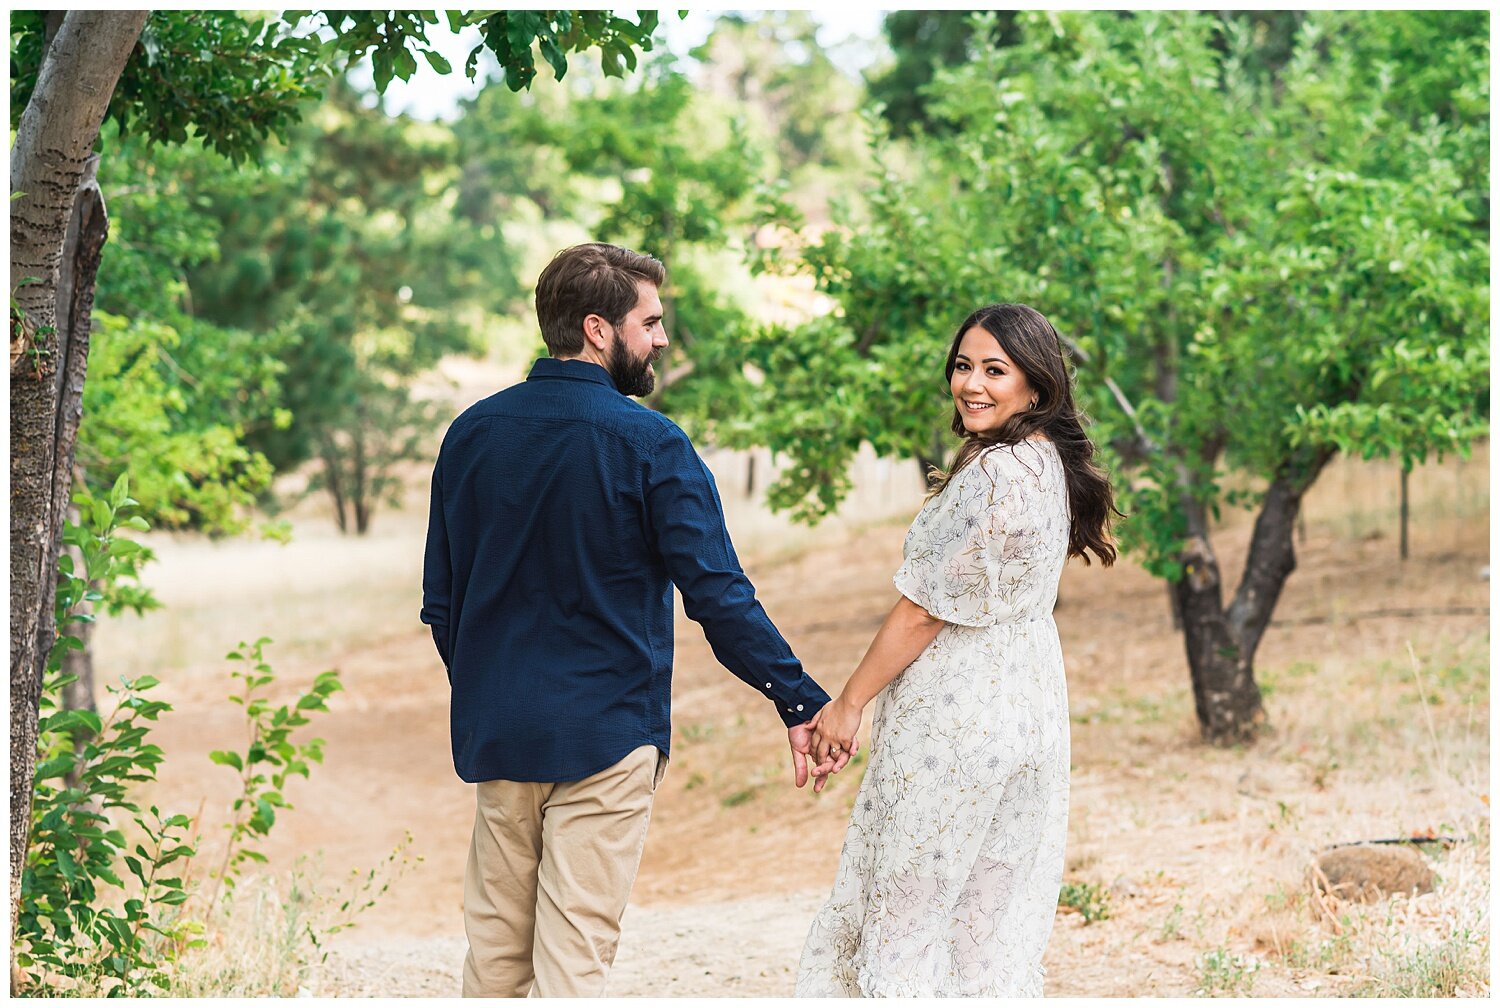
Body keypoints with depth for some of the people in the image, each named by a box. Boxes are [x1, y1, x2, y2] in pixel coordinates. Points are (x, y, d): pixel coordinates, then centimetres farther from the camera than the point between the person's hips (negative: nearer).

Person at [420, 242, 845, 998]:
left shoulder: (471, 433, 5)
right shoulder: (649, 445, -11)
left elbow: (440, 601, 11)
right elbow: (718, 595, -16)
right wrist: (801, 702, -11)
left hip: (495, 732, 5)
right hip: (603, 736, -5)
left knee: (495, 949, 14)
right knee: (574, 960, 0)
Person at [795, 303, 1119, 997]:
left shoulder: (994, 475, -20)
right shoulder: (1051, 466, 9)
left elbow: (926, 609, -17)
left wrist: (848, 703, -8)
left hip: (957, 719, -9)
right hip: (1027, 706, 9)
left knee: (904, 923, 2)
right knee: (993, 926, 12)